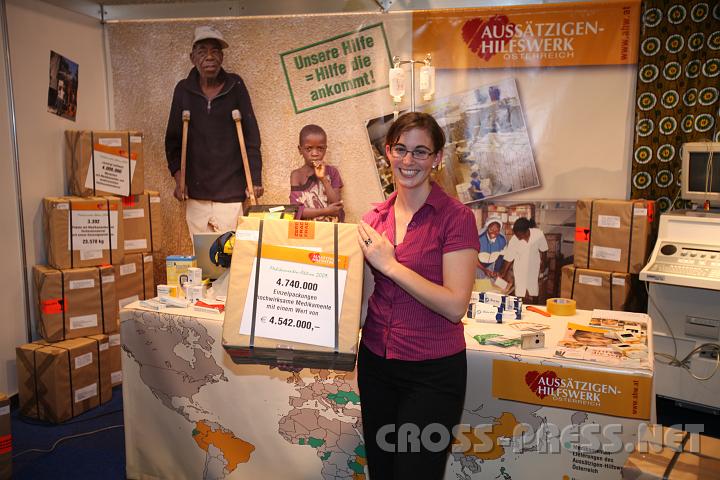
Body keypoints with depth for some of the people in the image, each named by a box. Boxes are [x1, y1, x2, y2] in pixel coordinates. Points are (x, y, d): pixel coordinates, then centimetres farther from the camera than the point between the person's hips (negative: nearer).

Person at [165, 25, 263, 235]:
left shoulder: (235, 86, 1)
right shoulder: (183, 89, 5)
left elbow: (251, 135, 0)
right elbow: (173, 138, 9)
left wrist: (255, 179, -5)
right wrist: (178, 176, -1)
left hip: (231, 190, -2)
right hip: (196, 191, 2)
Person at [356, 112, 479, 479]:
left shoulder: (455, 217, -13)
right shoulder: (375, 218, 3)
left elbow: (455, 306, -20)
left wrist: (390, 264, -20)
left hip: (433, 370, -5)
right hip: (375, 362, 6)